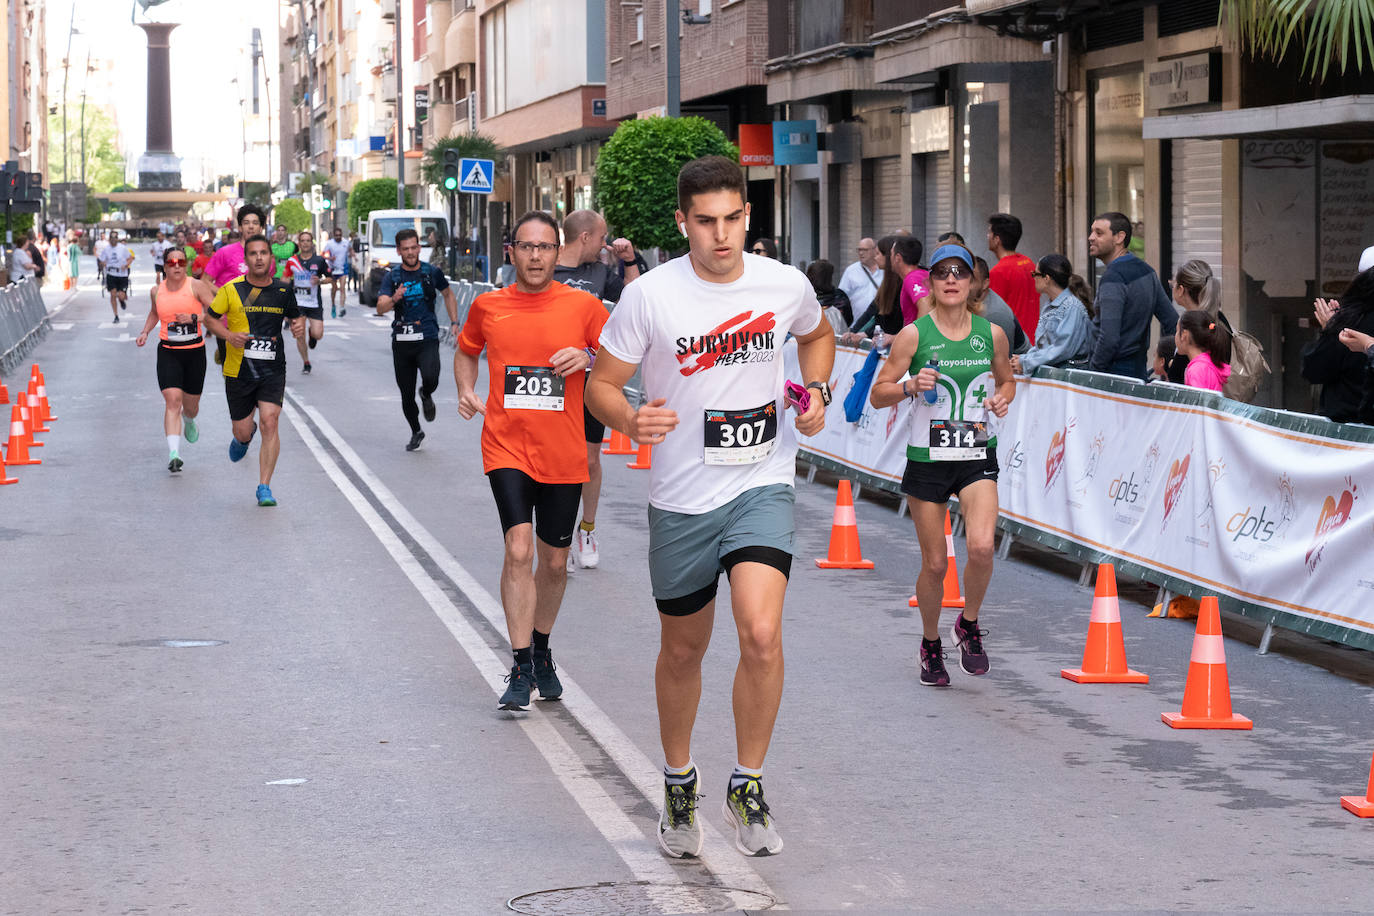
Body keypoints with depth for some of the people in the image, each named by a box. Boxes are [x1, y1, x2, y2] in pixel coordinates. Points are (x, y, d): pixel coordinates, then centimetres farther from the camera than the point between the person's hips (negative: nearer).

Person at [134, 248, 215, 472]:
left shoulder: (196, 286, -6)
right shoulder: (156, 291, 5)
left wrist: (194, 318, -22)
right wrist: (145, 332, 12)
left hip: (195, 352, -1)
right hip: (168, 352, 1)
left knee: (190, 405, 13)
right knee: (172, 400, -18)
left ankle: (189, 423, 53)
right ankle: (173, 453, -26)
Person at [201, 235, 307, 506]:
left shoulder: (283, 291, 2)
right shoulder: (231, 289, -4)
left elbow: (296, 315, 19)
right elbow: (210, 318, 5)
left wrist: (300, 324, -5)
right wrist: (229, 335, -13)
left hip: (273, 370, 0)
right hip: (238, 370, 0)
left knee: (270, 423, -16)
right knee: (243, 432, 7)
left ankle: (264, 487, -8)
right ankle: (243, 437, 48)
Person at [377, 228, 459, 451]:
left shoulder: (432, 272, 2)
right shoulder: (392, 276, 1)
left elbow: (448, 295, 21)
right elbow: (380, 308, -11)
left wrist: (454, 322, 11)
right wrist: (394, 299, -32)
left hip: (427, 339, -2)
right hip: (401, 341, 2)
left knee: (430, 378, -27)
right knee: (406, 393, 5)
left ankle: (426, 395, 10)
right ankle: (416, 432, 28)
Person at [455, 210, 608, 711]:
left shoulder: (583, 305, -2)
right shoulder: (488, 306, 3)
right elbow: (466, 351, 21)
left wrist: (589, 358, -16)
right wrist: (466, 391, 3)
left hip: (563, 455, 1)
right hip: (506, 448, -1)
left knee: (555, 561, 12)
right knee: (519, 550, -16)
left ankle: (541, 649, 35)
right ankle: (521, 668, -10)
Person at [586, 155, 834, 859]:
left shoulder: (786, 285, -3)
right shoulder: (649, 295, -11)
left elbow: (817, 335, 20)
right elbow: (601, 383, -3)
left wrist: (816, 390, 2)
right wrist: (632, 421, -23)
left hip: (762, 487, 0)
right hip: (681, 499, 0)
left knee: (761, 635, -20)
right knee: (683, 649, 15)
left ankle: (747, 788, -1)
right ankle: (679, 784, 39)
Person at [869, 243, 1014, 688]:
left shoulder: (992, 334, 2)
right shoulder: (914, 335, -5)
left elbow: (1007, 381, 19)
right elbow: (877, 394, -1)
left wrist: (1002, 398, -2)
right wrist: (911, 386, -19)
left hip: (977, 457, 1)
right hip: (927, 460, -1)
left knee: (982, 546, -21)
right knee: (934, 564, 3)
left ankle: (968, 625, 6)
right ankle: (931, 643, 28)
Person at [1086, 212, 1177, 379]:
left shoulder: (1113, 279, -18)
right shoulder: (1147, 271, 11)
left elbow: (1109, 339, -25)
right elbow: (1173, 323, 15)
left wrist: (1093, 371, -15)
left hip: (1115, 369, -9)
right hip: (1139, 368, 9)